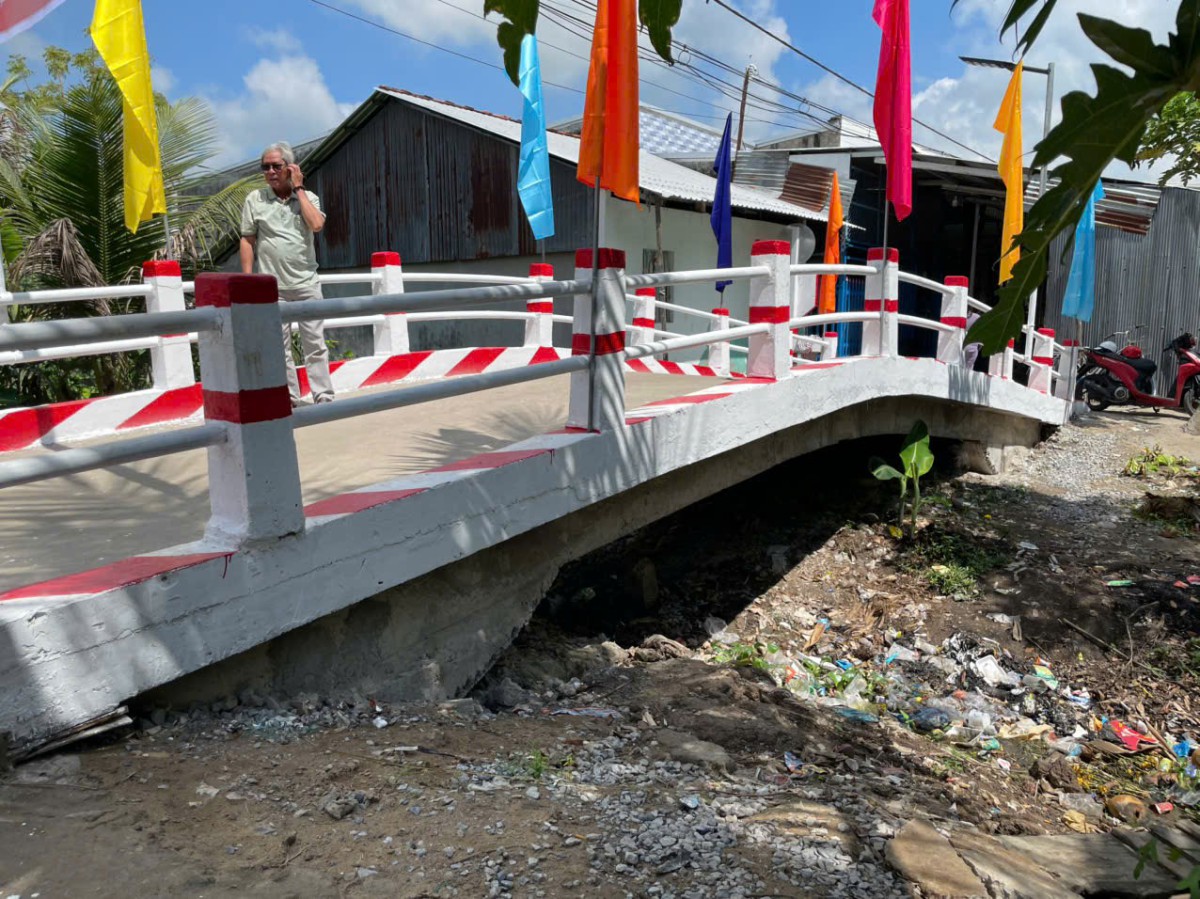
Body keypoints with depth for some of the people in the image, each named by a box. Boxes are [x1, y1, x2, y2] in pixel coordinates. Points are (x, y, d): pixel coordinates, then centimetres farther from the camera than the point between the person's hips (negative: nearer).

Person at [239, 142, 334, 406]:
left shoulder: (308, 197, 7)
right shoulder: (255, 199, 6)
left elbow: (316, 225, -13)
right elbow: (247, 241, 5)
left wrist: (298, 188, -6)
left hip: (306, 283, 0)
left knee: (315, 343, 1)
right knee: (280, 346, 3)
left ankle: (324, 396, 6)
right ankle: (290, 399, 10)